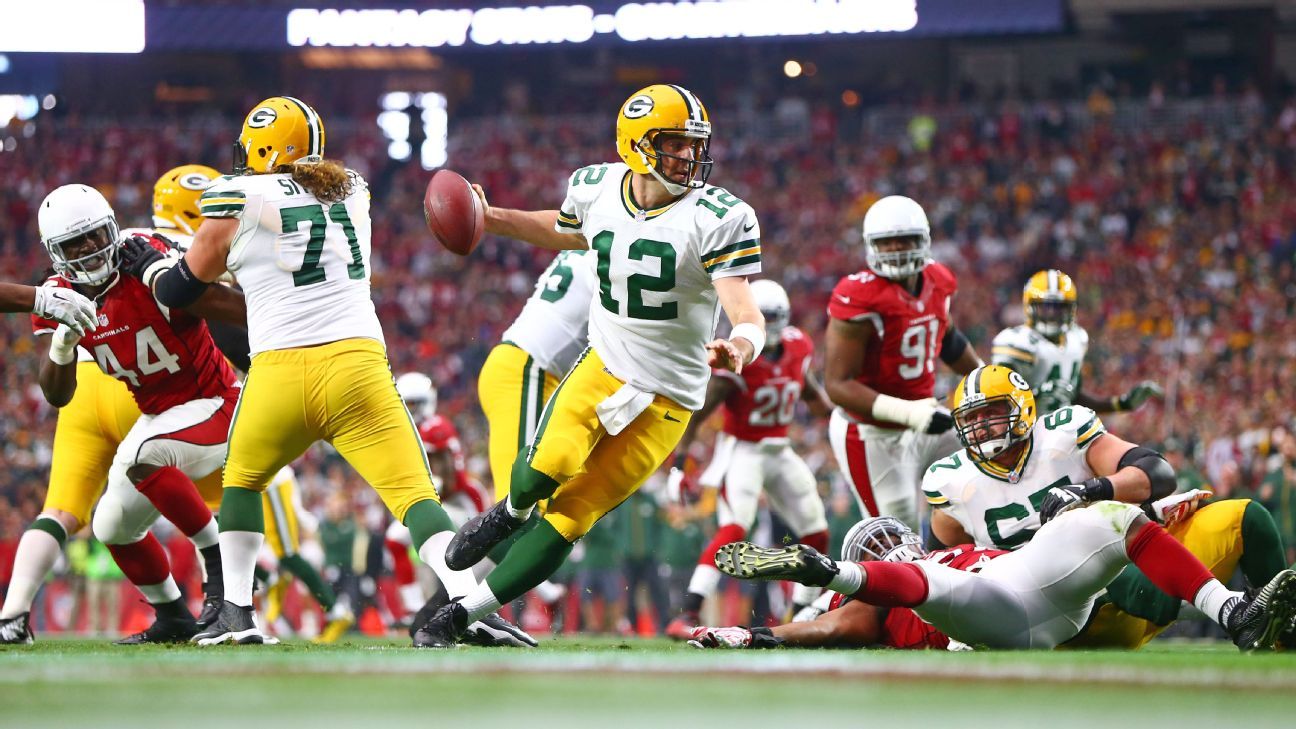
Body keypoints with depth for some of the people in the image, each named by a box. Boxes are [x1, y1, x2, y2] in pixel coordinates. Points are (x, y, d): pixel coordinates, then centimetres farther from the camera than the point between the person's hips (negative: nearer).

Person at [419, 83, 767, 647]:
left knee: (572, 514, -5)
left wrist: (740, 348, -45)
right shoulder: (597, 189, -1)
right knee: (547, 468, -26)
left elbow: (747, 314, -22)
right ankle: (510, 515, 11)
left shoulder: (718, 219, -15)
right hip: (602, 366, 2)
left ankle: (460, 617, 6)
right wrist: (494, 219, 15)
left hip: (665, 399, -2)